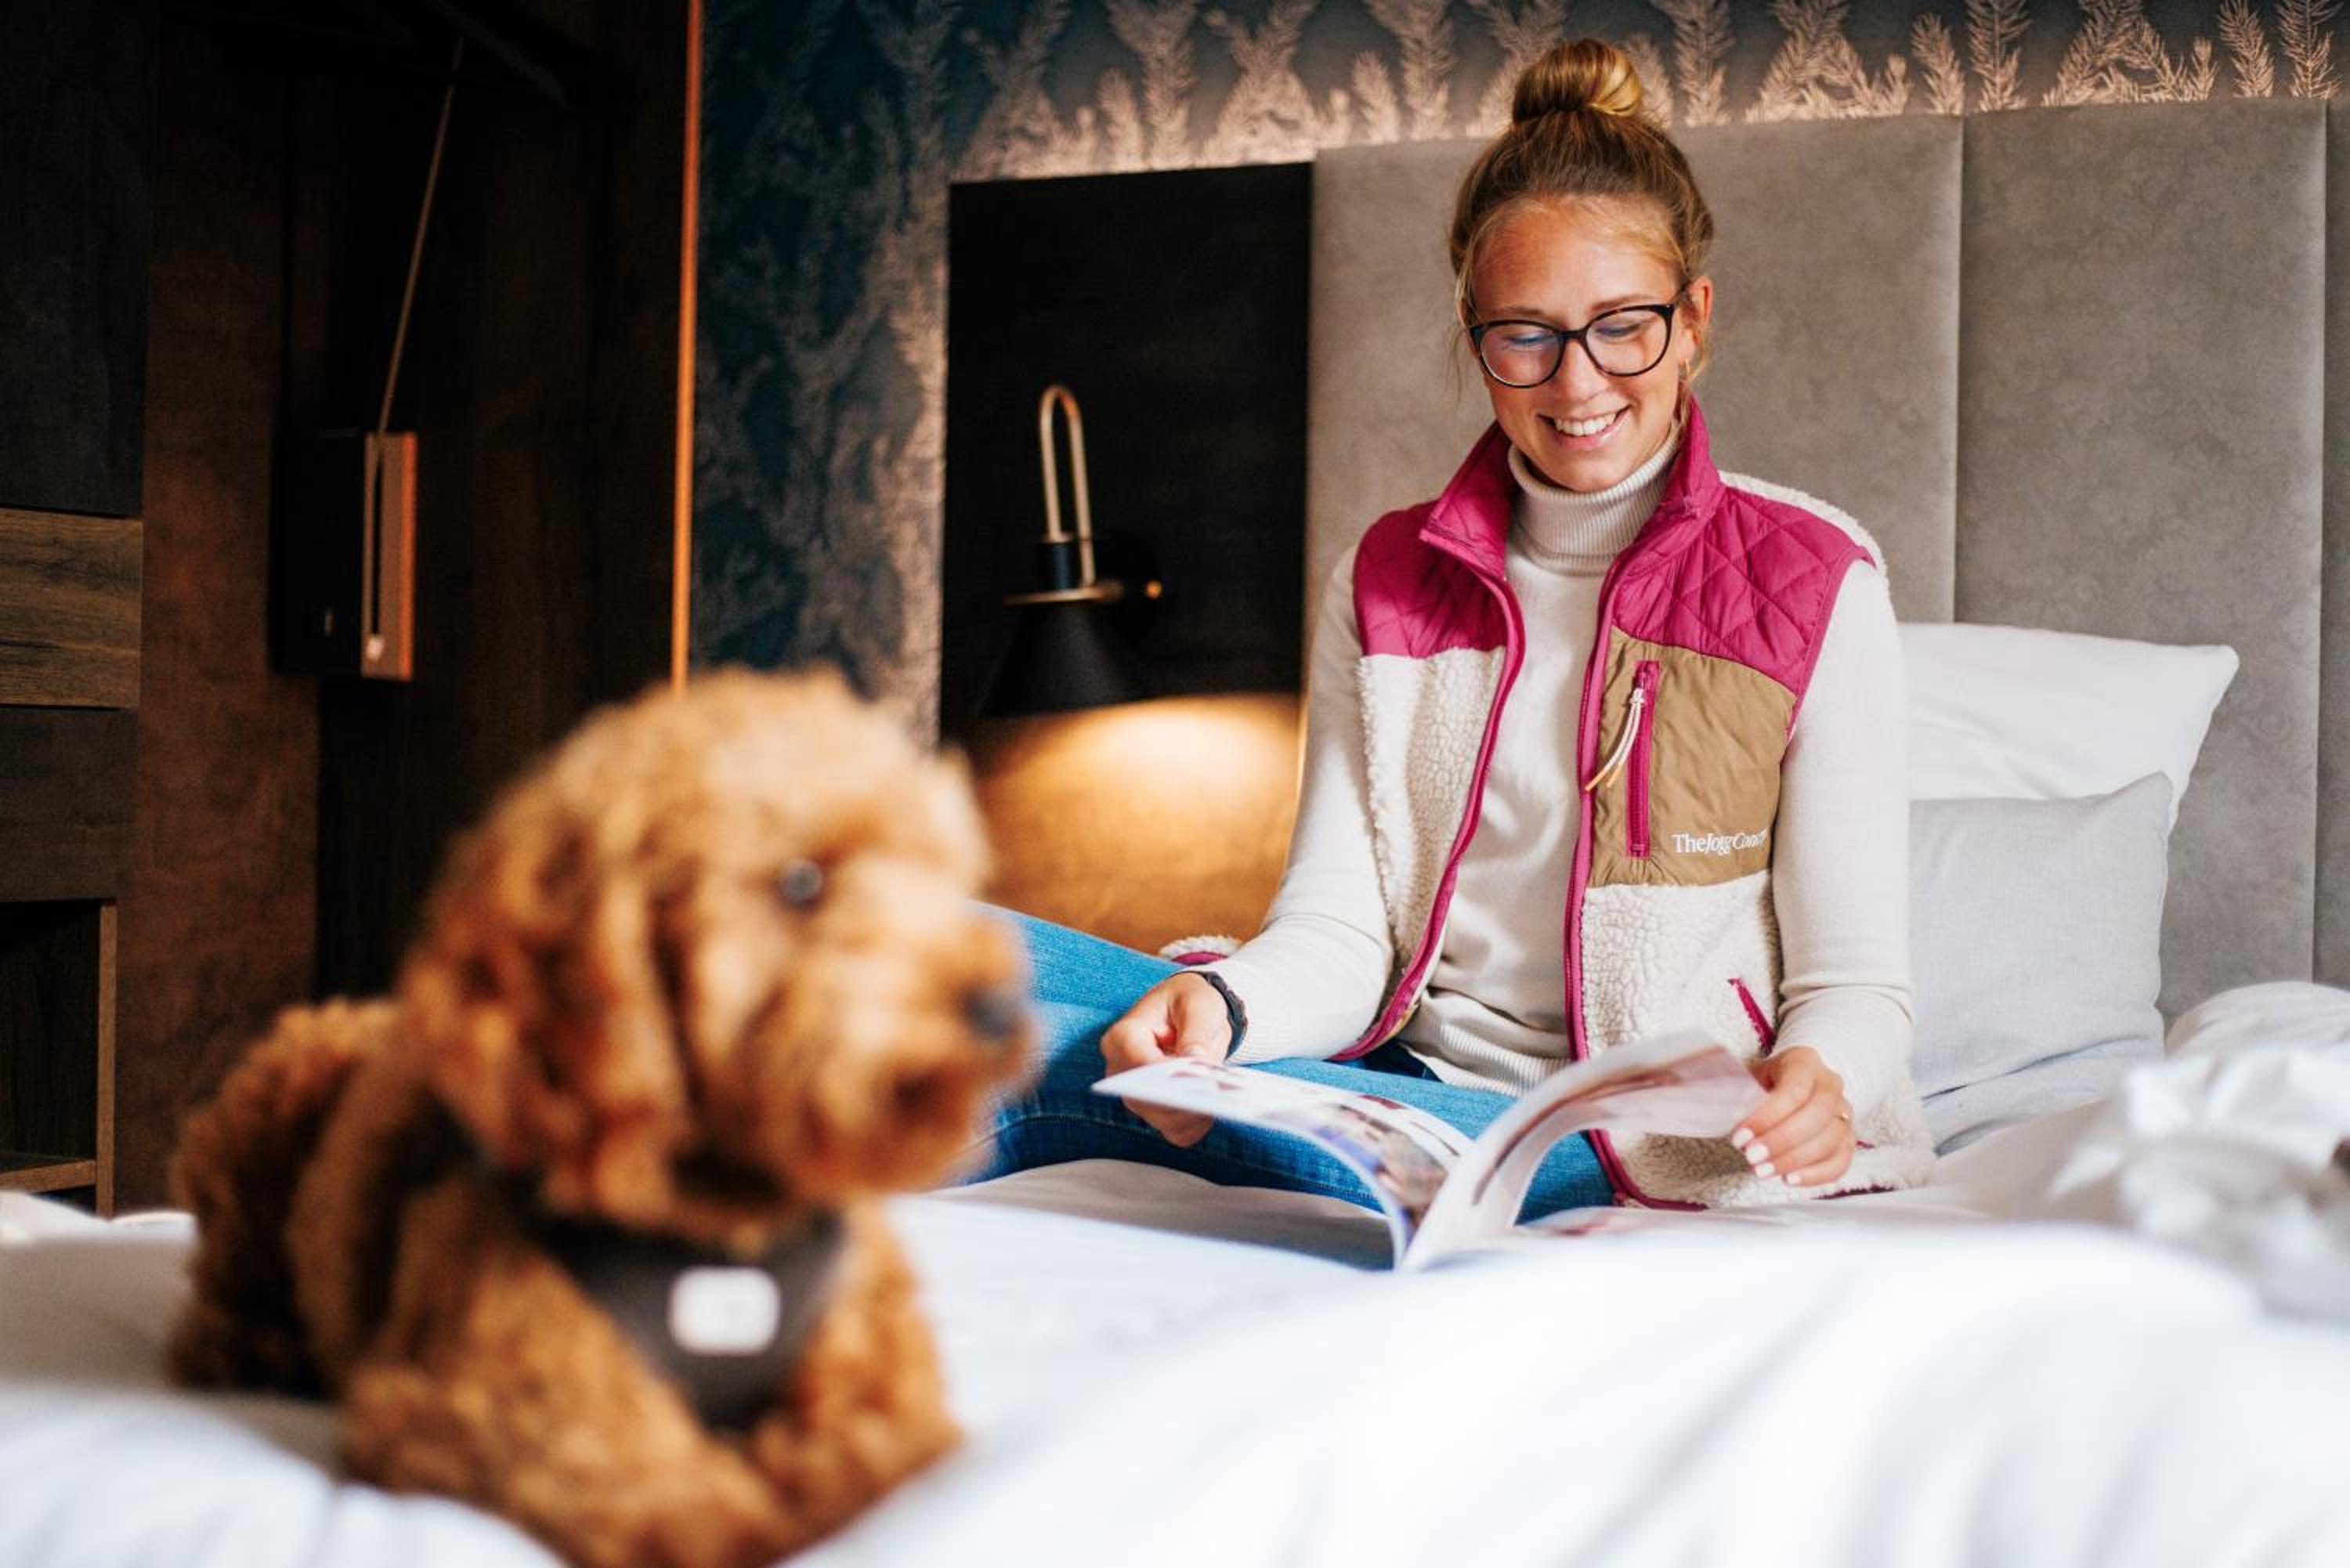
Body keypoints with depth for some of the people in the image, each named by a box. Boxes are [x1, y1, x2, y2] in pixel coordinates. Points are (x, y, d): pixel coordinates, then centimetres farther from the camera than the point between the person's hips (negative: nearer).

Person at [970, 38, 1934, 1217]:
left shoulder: (1814, 585, 0)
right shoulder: (1385, 582, 11)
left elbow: (1856, 984, -2)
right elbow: (1340, 930, 3)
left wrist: (1818, 1077, -26)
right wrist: (1225, 1001, -21)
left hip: (1635, 1143, -4)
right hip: (1406, 1077, 4)